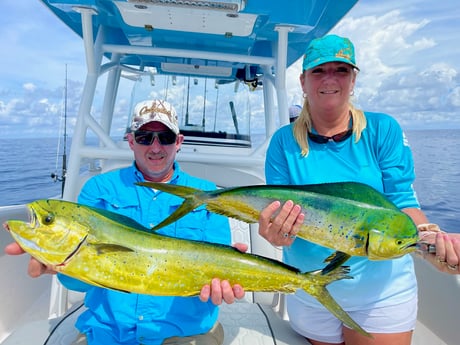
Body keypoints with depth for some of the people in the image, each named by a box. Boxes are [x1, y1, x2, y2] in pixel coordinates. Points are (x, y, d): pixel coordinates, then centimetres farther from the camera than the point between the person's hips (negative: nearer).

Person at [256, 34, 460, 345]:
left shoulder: (383, 130, -7)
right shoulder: (284, 141, -7)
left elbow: (402, 202, -9)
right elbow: (276, 211, -9)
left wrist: (432, 237, -29)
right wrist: (277, 233, -32)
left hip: (383, 292, 0)